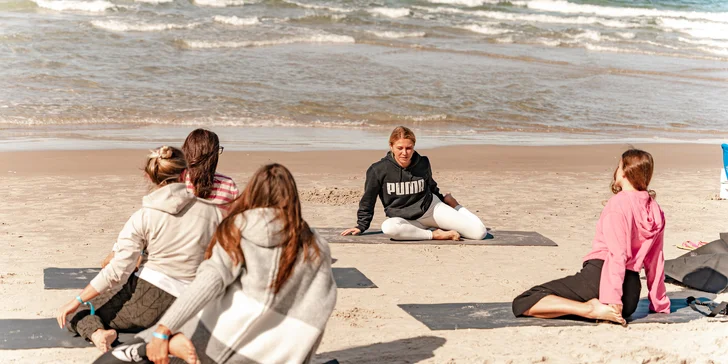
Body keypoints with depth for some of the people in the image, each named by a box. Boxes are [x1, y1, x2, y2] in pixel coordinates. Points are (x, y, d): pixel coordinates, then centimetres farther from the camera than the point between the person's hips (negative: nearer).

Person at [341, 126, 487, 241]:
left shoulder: (423, 164, -5)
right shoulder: (378, 170, -11)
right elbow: (368, 201, 2)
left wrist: (445, 199, 9)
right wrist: (361, 227, 3)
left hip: (432, 208, 1)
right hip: (406, 219, -1)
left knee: (480, 233, -13)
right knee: (388, 227, -40)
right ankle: (434, 235, -25)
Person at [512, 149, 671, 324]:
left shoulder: (619, 203, -9)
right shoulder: (655, 210, 11)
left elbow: (617, 254, -18)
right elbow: (656, 260, 13)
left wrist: (613, 301, -23)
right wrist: (660, 304, 19)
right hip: (631, 295, 8)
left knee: (522, 304, -10)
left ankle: (593, 309, -21)